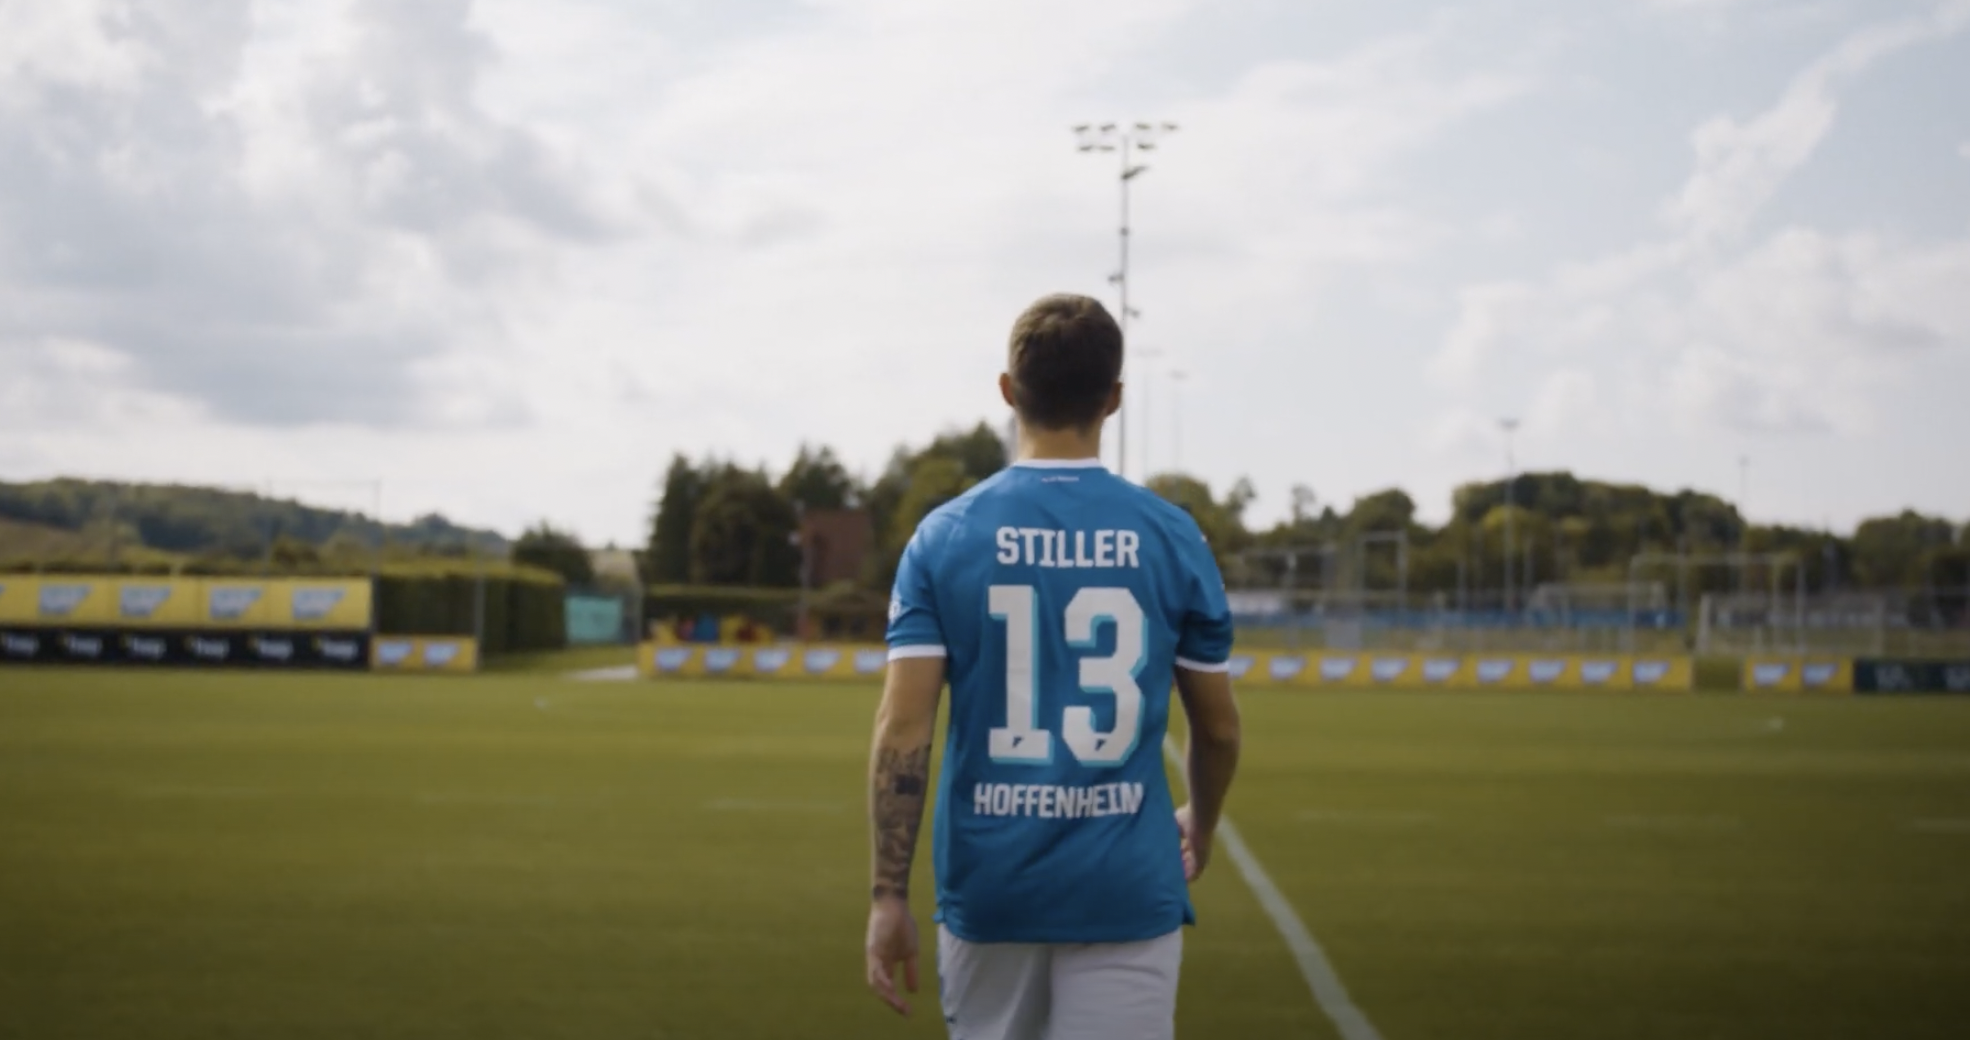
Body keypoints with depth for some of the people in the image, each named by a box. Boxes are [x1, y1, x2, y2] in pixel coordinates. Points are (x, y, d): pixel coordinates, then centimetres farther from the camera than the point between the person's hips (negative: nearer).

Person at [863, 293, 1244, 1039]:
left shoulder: (944, 536, -1)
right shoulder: (1171, 537, -1)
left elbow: (902, 730, -8)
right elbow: (1218, 727, 7)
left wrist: (889, 896, -3)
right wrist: (1199, 828, 27)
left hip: (988, 891, 1)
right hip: (1127, 894, -1)